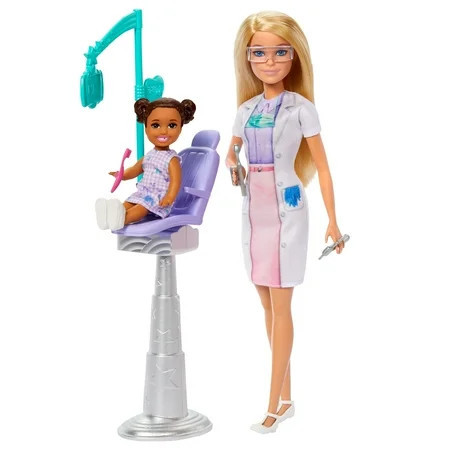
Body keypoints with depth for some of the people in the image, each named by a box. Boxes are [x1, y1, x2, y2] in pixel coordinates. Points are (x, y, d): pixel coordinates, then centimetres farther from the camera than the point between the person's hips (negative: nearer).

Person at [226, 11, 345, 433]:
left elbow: (321, 166, -4)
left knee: (280, 306, -3)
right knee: (268, 305, 10)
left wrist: (332, 220, -6)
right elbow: (232, 152, 21)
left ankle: (274, 406, 2)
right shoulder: (246, 109, 7)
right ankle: (286, 397, 21)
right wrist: (233, 166, -1)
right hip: (253, 210, 6)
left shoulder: (302, 107, -6)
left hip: (286, 209, -5)